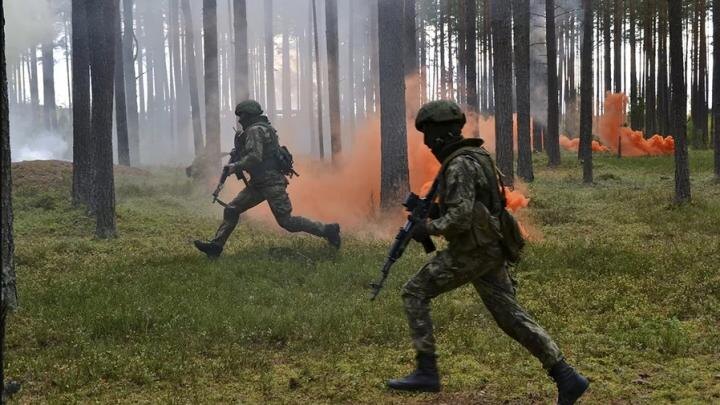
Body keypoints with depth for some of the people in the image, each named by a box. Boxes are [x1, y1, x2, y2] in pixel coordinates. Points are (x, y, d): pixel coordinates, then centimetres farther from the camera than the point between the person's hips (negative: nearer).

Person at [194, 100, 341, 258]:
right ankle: (216, 245, 4)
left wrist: (235, 166, -15)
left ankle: (327, 230, 0)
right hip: (259, 183, 10)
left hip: (271, 183, -10)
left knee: (286, 221, -9)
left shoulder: (255, 130, -13)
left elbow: (255, 157, -25)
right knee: (232, 210, 5)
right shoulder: (263, 128, 17)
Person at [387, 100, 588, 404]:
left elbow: (460, 217, -26)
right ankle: (567, 378, 4)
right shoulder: (474, 156, 14)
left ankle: (426, 371, 2)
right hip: (489, 248, 9)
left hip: (471, 251, -9)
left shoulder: (459, 165, -18)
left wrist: (428, 228, -12)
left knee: (414, 293, 2)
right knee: (510, 315, 8)